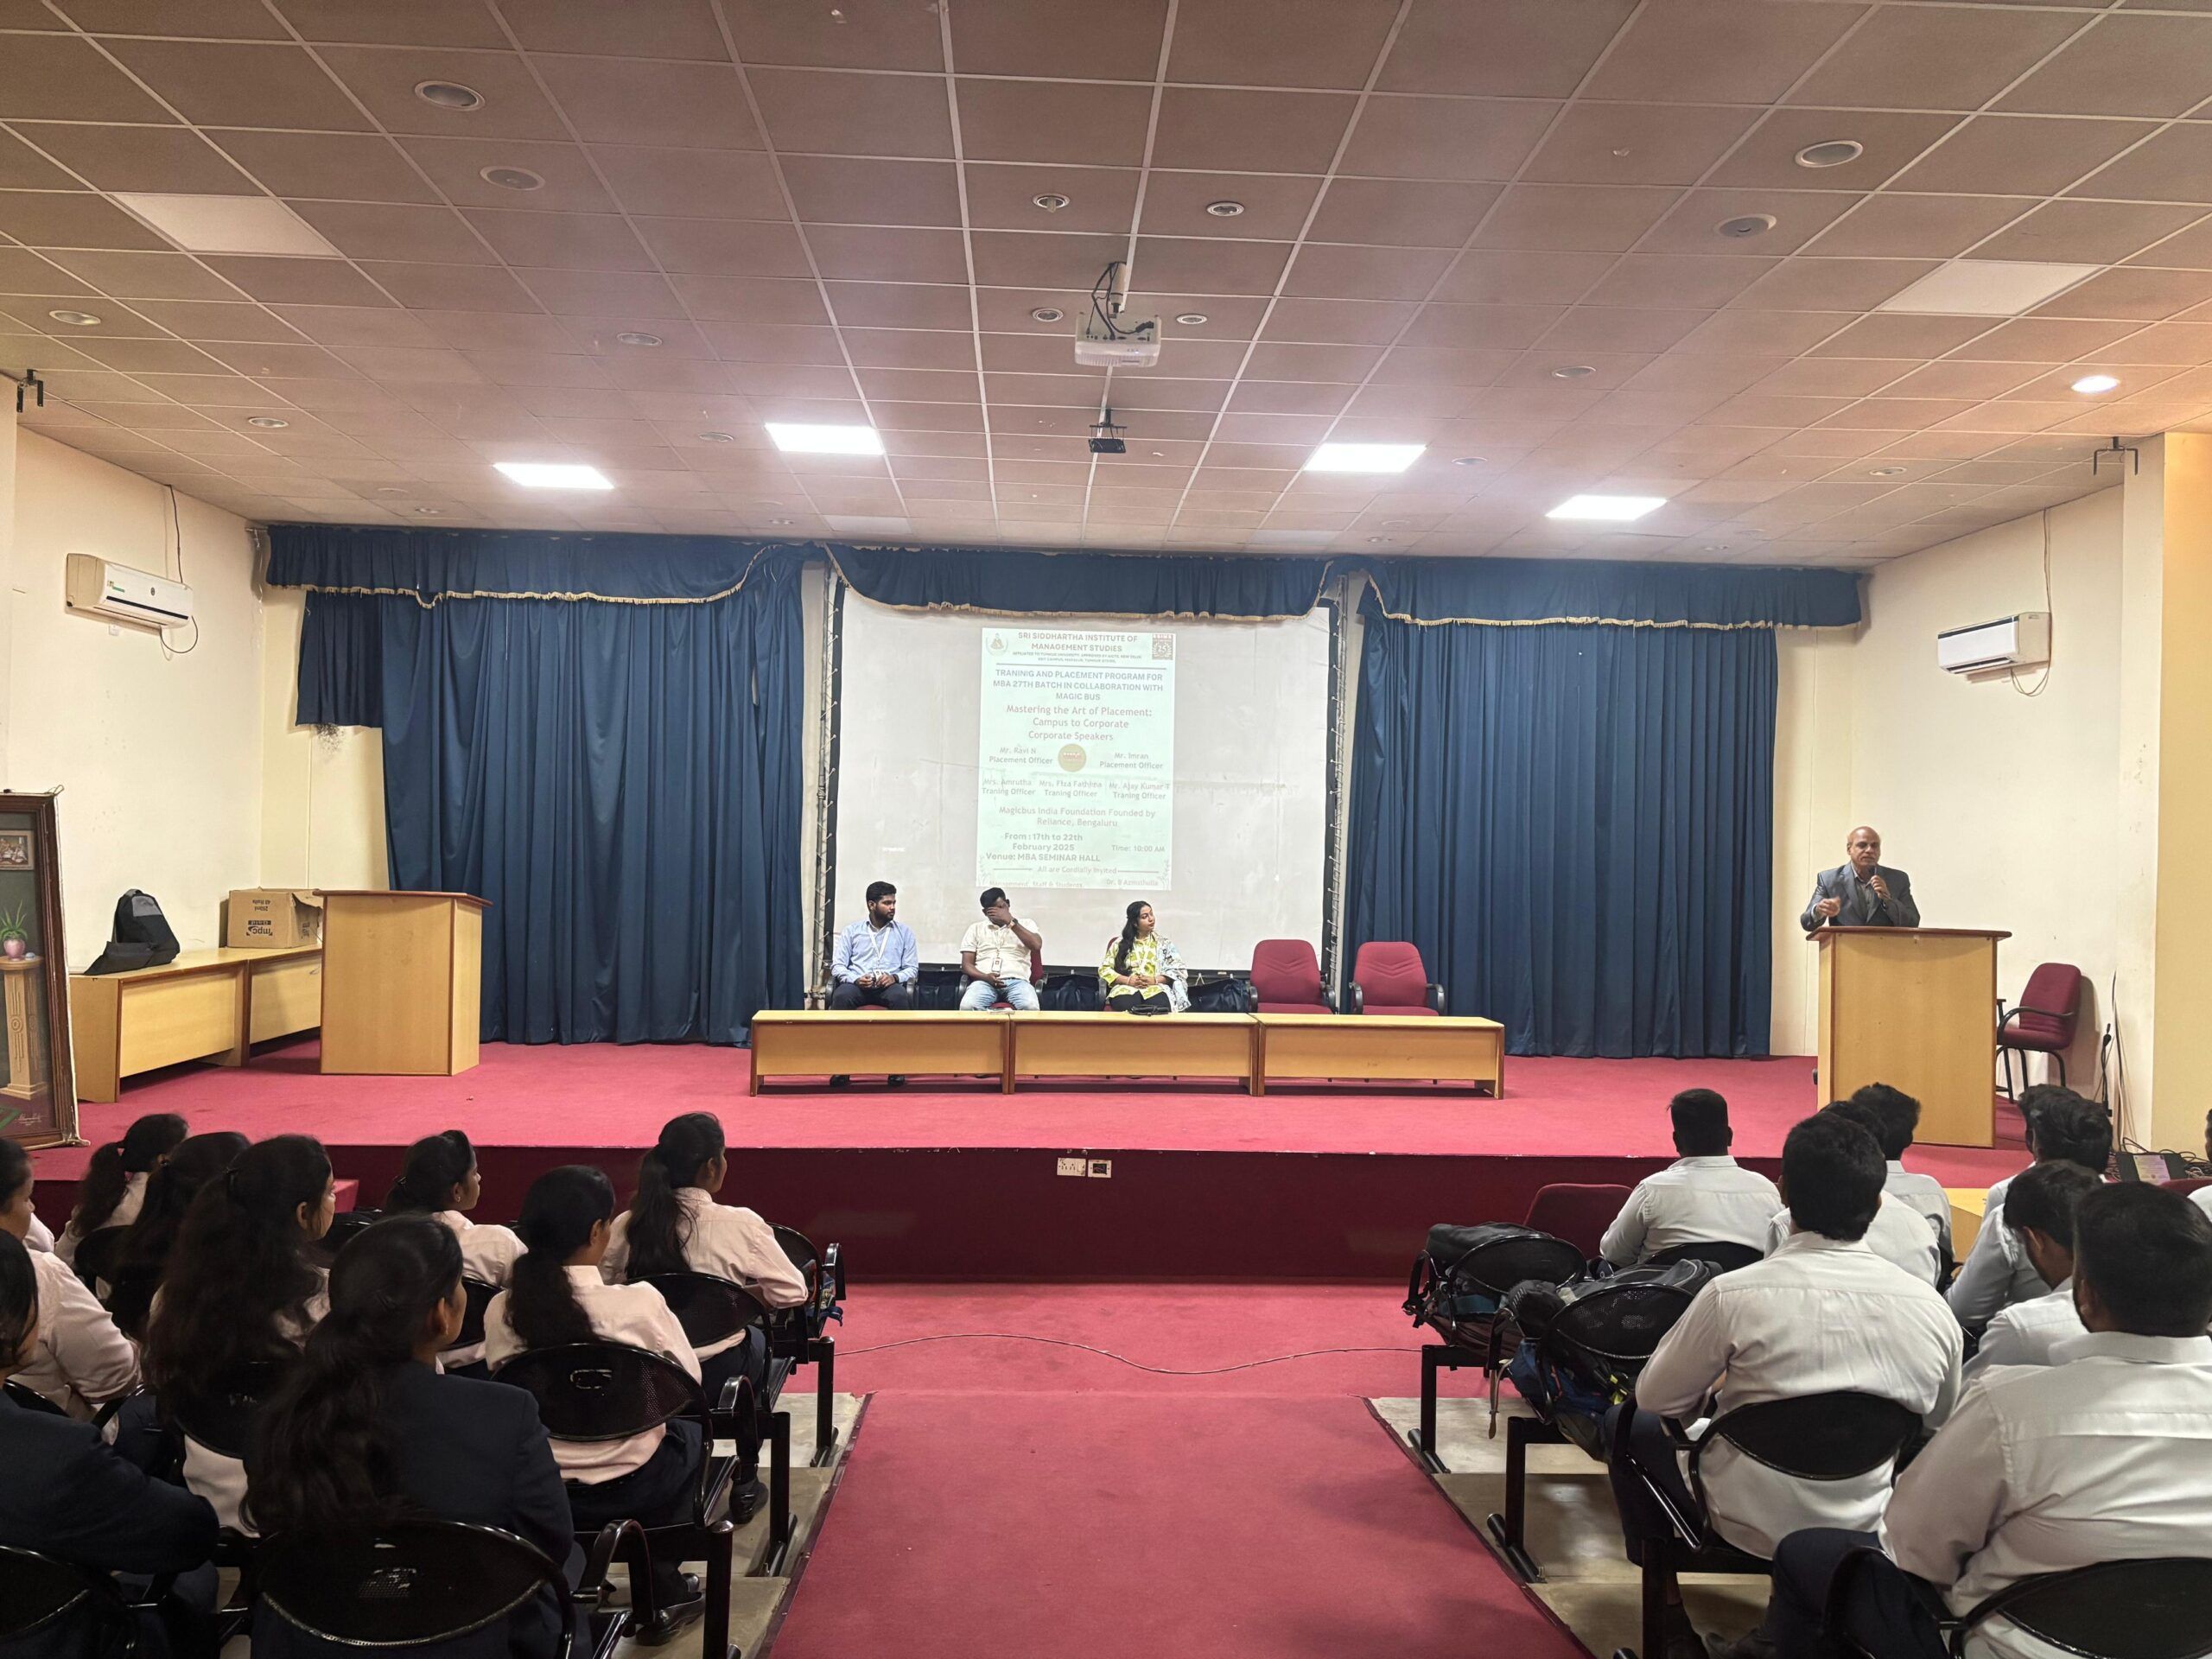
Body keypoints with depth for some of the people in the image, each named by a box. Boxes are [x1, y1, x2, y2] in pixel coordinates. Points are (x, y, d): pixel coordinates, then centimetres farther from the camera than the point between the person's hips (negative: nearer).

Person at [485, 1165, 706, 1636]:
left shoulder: (500, 1310, -11)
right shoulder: (638, 1302, -21)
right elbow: (690, 1379, -7)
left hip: (536, 1492, 4)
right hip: (630, 1487, -4)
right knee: (690, 1427, 29)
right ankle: (663, 1588, 30)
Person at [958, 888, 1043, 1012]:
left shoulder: (1026, 924, 17)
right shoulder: (975, 928, 19)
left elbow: (1036, 945, -4)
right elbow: (966, 964, 12)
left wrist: (1011, 922, -6)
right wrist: (985, 977, -10)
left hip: (1016, 981, -1)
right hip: (985, 981, 1)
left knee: (1030, 1007, -37)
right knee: (968, 1006, -35)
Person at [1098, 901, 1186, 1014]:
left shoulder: (1163, 943, 16)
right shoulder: (1120, 943, 14)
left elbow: (1177, 969, 8)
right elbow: (1104, 968, 8)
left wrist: (1155, 980, -10)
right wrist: (1128, 980, -8)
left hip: (1156, 988, 1)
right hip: (1126, 988, -1)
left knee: (1159, 1008, -37)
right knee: (1126, 1007, -39)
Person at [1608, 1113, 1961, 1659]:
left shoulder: (1735, 1295, -22)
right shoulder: (1931, 1307, -11)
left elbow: (1657, 1398, -7)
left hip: (1749, 1524, -4)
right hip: (1873, 1528, 5)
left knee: (1630, 1424, 21)